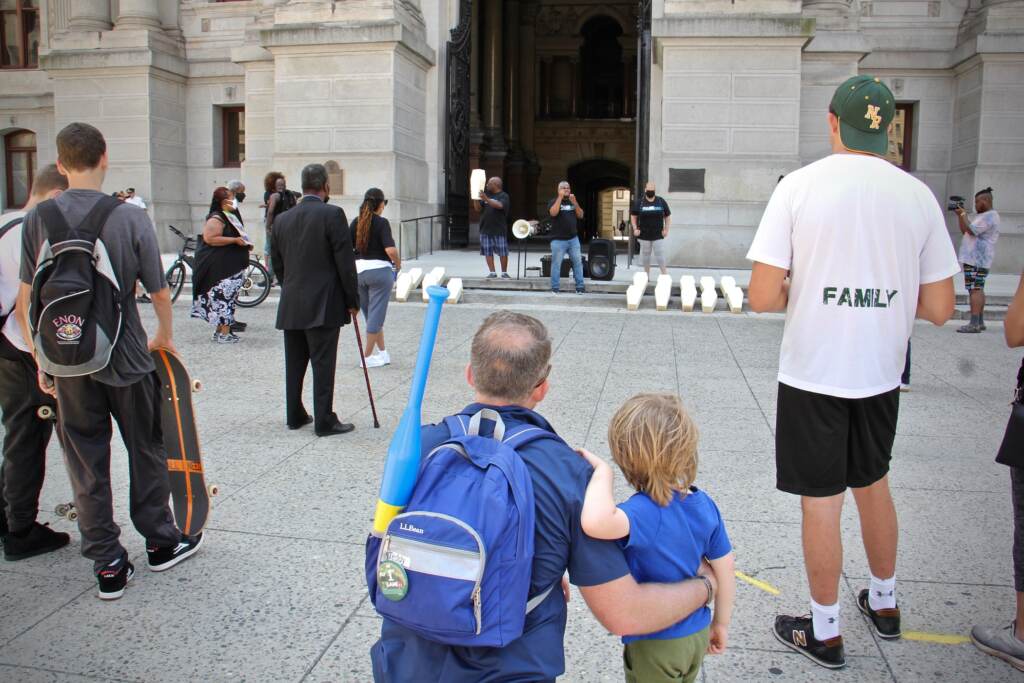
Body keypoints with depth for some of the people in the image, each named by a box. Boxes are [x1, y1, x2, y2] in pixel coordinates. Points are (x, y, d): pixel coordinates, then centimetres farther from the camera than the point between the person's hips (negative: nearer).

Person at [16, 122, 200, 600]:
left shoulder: (37, 219, -5)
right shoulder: (130, 218, -11)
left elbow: (25, 304, -2)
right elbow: (160, 294, -7)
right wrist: (164, 337, 12)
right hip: (126, 360, -1)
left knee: (86, 466, 11)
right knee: (146, 452, 16)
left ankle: (108, 566, 18)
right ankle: (160, 542, 29)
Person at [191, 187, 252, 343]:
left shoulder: (230, 217, 17)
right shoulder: (216, 219, -14)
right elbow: (210, 238, -25)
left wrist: (245, 243, 15)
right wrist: (235, 240, -23)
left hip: (232, 266, 10)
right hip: (221, 268, -10)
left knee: (226, 298, 13)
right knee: (225, 297, -10)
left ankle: (219, 330, 20)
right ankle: (224, 333, -9)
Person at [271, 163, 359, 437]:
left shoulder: (282, 219, 8)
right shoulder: (332, 214, -10)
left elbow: (276, 264, 14)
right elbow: (346, 261, -11)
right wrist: (352, 300, -4)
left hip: (290, 306, 6)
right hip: (324, 305, -6)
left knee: (294, 363, 14)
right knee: (323, 364, -1)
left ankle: (295, 415, 24)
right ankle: (324, 420, 3)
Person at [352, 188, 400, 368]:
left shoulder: (356, 223, 4)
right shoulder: (382, 223, -10)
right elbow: (390, 250, -20)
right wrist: (398, 264, -2)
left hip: (359, 270, 6)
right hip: (380, 270, -5)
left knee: (371, 314, 17)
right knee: (376, 314, 2)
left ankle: (382, 352, 25)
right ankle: (367, 356, 5)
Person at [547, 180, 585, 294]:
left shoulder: (572, 202, 18)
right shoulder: (554, 201, 3)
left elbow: (580, 215, 7)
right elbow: (553, 213, -17)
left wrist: (574, 202, -5)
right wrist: (560, 197, -14)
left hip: (573, 239, 4)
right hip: (558, 240, -4)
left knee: (578, 262, 2)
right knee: (556, 264, -4)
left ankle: (580, 287, 7)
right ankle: (554, 288, 3)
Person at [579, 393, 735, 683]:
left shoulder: (646, 511, -33)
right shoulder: (704, 504, -10)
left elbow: (596, 523, -54)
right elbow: (724, 569, 0)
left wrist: (603, 470, -37)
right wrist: (721, 623, 14)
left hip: (655, 645, -6)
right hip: (697, 635, 6)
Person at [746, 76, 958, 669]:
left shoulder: (800, 185, -11)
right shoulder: (919, 195, -1)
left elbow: (762, 297, -15)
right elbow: (939, 308, 1)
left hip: (813, 374, -4)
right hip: (881, 374, 4)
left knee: (821, 502, 7)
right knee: (873, 483, 24)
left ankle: (825, 633, 22)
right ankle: (884, 603, 42)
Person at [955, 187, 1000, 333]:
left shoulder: (989, 216, -13)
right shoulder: (982, 216, 21)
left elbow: (971, 230, -22)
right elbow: (964, 230, 21)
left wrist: (963, 214, -12)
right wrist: (960, 215, 10)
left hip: (977, 260, -11)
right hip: (976, 259, 11)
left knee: (975, 289, -15)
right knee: (978, 289, 14)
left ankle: (974, 324, -20)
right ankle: (980, 322, 19)